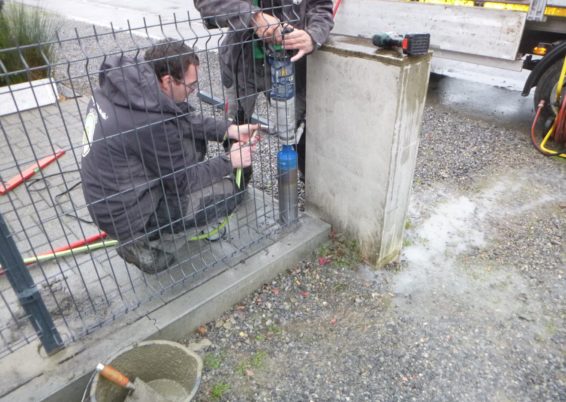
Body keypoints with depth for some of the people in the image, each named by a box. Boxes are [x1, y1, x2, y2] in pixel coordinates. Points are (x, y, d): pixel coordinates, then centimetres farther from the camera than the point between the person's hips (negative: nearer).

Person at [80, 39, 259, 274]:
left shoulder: (130, 80, -8)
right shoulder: (150, 121, -33)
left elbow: (182, 119, 5)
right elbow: (184, 180, -18)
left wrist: (228, 129, -2)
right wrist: (229, 161, -6)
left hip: (124, 185, 8)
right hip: (123, 213, -8)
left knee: (194, 139, 8)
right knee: (229, 192, -10)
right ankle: (138, 239, 1)